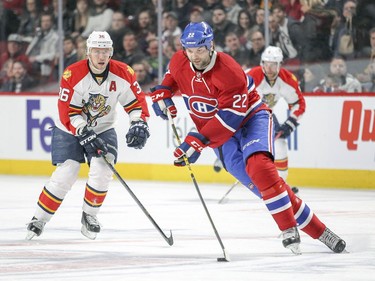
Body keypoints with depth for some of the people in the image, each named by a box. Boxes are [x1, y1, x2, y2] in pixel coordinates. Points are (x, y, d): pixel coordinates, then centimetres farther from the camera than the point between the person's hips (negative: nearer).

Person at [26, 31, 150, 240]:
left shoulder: (123, 74, -14)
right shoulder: (73, 75, -23)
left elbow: (136, 101, -3)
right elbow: (68, 113, -22)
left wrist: (139, 125, -19)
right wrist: (86, 134, -29)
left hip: (103, 129, 2)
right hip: (70, 130, -2)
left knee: (102, 170, -19)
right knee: (66, 174, -14)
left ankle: (89, 215, 4)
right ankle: (39, 219, 1)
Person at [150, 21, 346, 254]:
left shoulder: (229, 73, -26)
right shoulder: (179, 62, -6)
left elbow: (229, 118, -29)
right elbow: (173, 77, 21)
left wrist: (197, 142, -32)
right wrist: (162, 93, 1)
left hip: (251, 117, -4)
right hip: (221, 132, 5)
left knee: (258, 165, -33)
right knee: (260, 183, -12)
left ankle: (289, 229, -25)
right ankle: (315, 229, -10)